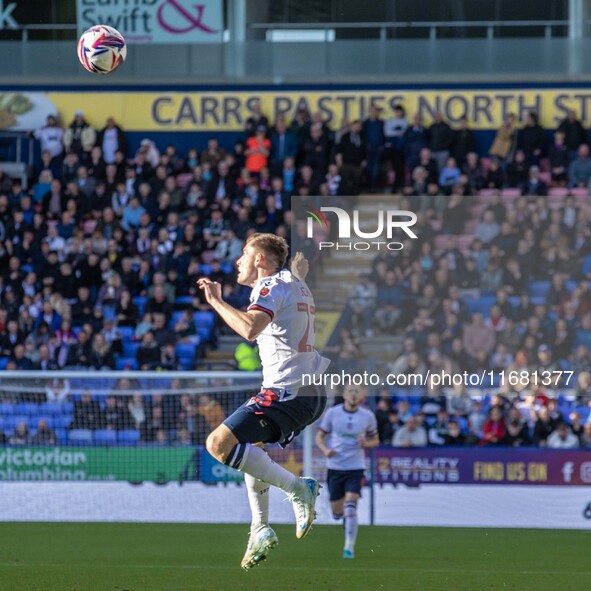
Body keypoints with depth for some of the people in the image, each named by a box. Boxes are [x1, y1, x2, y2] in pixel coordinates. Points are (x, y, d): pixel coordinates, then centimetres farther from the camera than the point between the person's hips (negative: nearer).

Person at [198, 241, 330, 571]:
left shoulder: (272, 285, -8)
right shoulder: (296, 285, 21)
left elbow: (250, 328, -26)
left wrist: (215, 300, -16)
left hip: (288, 390, -10)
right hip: (314, 392, 10)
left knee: (219, 443, -16)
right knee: (249, 445, 28)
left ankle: (297, 488, -17)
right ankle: (261, 529, 22)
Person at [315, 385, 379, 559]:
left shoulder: (368, 416, 0)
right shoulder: (332, 413, -2)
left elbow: (375, 440, 11)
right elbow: (320, 436, 5)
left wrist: (366, 443, -12)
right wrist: (325, 450, -15)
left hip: (355, 467, -1)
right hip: (335, 466, 1)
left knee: (350, 506, -18)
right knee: (337, 512, 6)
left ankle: (349, 547, -13)